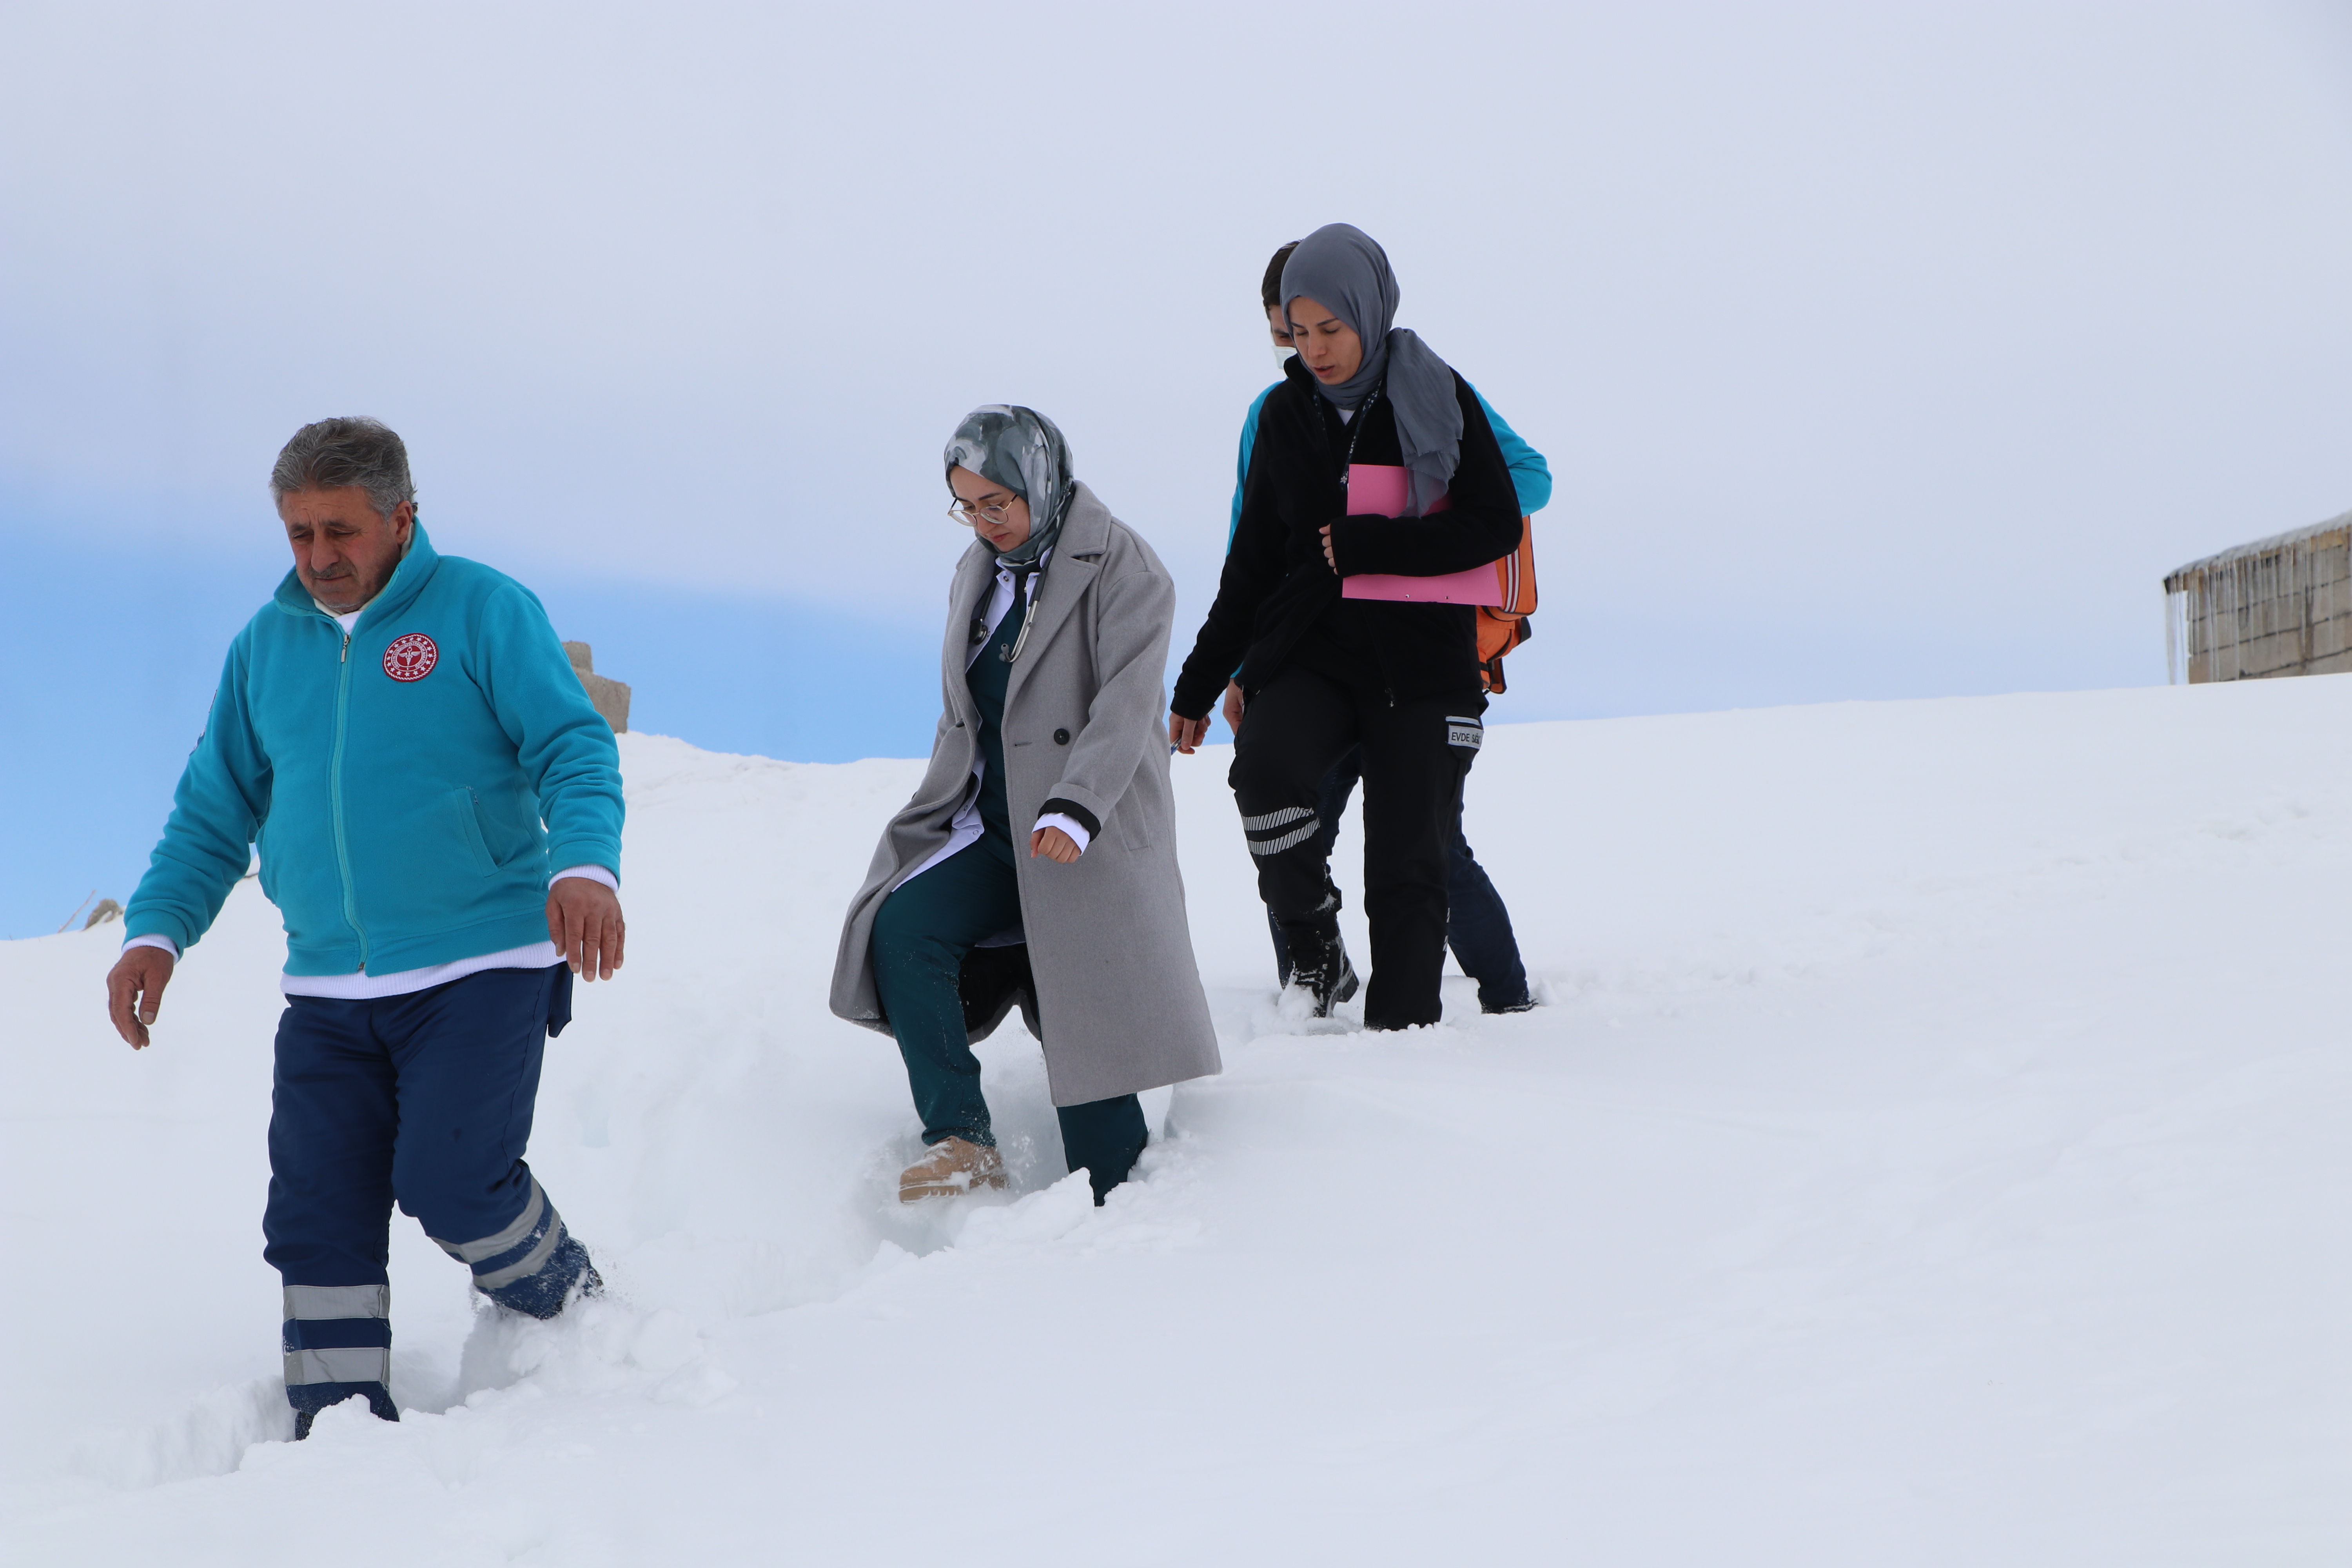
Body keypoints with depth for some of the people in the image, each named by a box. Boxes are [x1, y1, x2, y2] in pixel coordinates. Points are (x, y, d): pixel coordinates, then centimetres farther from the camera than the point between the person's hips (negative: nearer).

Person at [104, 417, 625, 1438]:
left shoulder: (482, 611, -3)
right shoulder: (266, 645, 11)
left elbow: (576, 749, -11)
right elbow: (214, 811, 16)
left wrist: (584, 861, -30)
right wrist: (157, 929, 0)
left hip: (480, 969, -5)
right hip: (326, 990, 5)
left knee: (450, 1180, -13)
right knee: (319, 1216, -2)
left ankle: (568, 1314, 15)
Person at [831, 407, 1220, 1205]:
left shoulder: (1121, 569, -10)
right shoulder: (979, 572, 12)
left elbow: (1126, 709, -20)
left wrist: (1075, 809, -32)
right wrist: (939, 815, 20)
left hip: (1090, 837, -6)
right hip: (990, 825, 6)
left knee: (1083, 1017, -8)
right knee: (902, 927, -17)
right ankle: (961, 1140, -13)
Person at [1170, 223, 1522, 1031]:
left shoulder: (1438, 398, -1)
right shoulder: (1286, 415, 9)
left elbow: (1496, 527, -5)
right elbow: (1253, 562, 16)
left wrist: (1366, 547, -13)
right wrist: (1197, 688, 16)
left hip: (1420, 666, -2)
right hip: (1310, 654, 2)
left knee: (1408, 868, -7)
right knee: (1266, 766, -28)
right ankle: (1315, 954, -11)